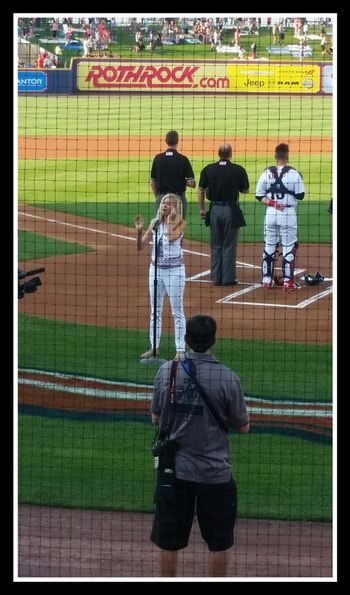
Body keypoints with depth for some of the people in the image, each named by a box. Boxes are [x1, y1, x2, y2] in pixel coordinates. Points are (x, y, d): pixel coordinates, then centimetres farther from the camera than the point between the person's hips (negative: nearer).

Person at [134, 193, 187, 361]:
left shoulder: (180, 223, -7)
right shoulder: (155, 223, 5)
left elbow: (171, 237, -27)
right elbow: (141, 246, 4)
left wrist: (170, 219, -16)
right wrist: (139, 231, -12)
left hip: (174, 270, -5)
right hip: (156, 269, 5)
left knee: (177, 311, -3)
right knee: (155, 310, 12)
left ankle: (180, 349, 0)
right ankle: (154, 347, 20)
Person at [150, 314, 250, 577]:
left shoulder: (167, 371, -5)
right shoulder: (228, 378, -13)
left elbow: (156, 418, 5)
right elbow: (243, 427, -4)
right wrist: (244, 409, 15)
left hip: (174, 469, 2)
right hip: (215, 473, -2)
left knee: (169, 541, 12)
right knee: (219, 543, 11)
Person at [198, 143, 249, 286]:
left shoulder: (208, 169, -1)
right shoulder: (238, 170, -8)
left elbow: (201, 190, 2)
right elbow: (245, 190, 0)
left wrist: (202, 209, 10)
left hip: (214, 210, 2)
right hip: (231, 210, -2)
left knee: (216, 246, 11)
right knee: (229, 246, 4)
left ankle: (216, 278, 12)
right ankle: (228, 278, 4)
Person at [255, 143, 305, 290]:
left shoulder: (267, 173, 1)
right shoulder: (294, 173, -8)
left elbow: (259, 195, 0)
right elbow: (300, 195, -5)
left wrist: (272, 203, -6)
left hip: (270, 213, 3)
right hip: (288, 214, -3)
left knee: (269, 247, 12)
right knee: (289, 247, 3)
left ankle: (267, 280, 14)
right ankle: (288, 282, 1)